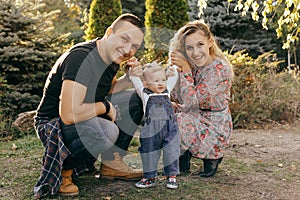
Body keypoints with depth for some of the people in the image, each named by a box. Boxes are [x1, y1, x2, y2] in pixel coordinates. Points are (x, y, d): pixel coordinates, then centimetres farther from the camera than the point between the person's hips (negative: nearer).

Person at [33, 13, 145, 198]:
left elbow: (107, 90, 17)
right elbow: (69, 115, -36)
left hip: (87, 116, 9)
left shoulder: (111, 56, 0)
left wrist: (129, 78, -3)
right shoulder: (80, 58, -29)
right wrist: (106, 106, -19)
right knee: (107, 130, -35)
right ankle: (62, 169, -9)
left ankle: (112, 162, 8)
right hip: (53, 124, -9)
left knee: (135, 99, 2)